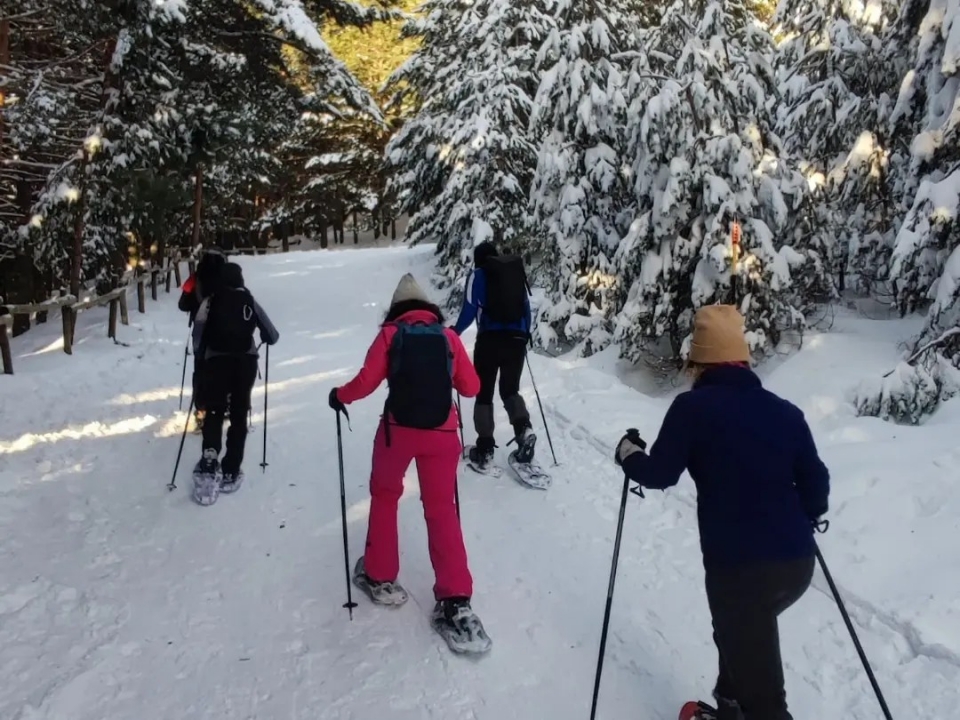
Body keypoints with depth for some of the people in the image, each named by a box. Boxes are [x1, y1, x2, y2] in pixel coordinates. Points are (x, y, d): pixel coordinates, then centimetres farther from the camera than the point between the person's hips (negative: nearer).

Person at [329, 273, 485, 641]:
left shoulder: (390, 334, 2)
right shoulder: (448, 336, 7)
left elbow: (367, 381, -5)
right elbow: (471, 387, 6)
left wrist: (339, 396, 13)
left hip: (398, 429, -1)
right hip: (441, 433, 2)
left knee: (384, 496, 22)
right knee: (441, 509, 10)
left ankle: (380, 578, 30)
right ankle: (456, 599, 5)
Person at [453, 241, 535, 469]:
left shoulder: (478, 274, 2)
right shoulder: (517, 271, 14)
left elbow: (470, 309, -5)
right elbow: (526, 306, 16)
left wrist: (455, 332, 10)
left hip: (490, 339, -3)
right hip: (516, 339, 4)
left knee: (484, 393, 8)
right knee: (510, 389, 18)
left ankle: (485, 448, 6)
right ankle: (524, 429, -8)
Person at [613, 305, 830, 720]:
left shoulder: (693, 407, -8)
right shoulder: (785, 411, 6)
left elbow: (659, 474, -5)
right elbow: (816, 484, 7)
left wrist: (628, 455, 14)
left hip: (738, 565, -6)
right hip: (797, 561, 7)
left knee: (756, 675, 7)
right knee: (742, 629, 32)